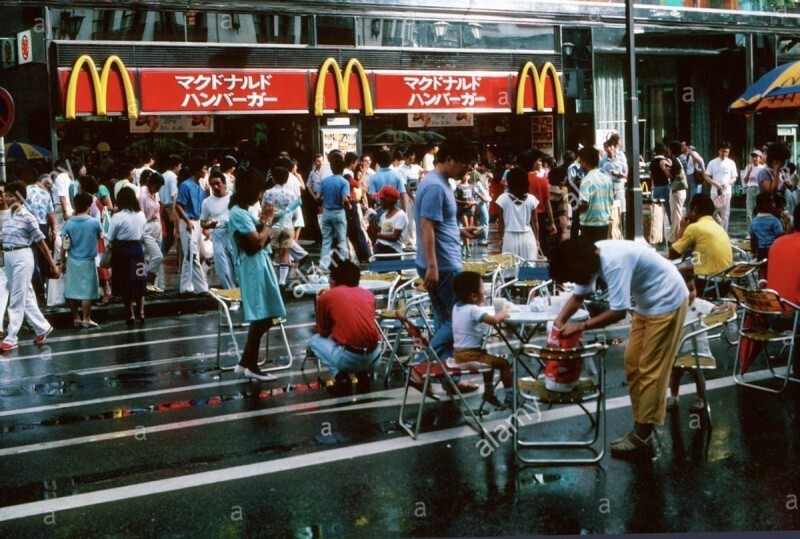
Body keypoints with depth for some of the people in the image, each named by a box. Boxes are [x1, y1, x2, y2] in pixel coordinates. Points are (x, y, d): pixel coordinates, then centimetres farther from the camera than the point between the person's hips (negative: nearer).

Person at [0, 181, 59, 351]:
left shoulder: (27, 217, -10)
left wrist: (52, 265, -5)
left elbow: (41, 242, -7)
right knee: (26, 297, 14)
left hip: (22, 256, -7)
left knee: (17, 299, -4)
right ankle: (42, 328, 27)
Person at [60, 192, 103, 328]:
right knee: (87, 291, 2)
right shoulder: (94, 222, -9)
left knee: (72, 290, 11)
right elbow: (100, 237, 9)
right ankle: (85, 319, 3)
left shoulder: (69, 223, -3)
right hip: (87, 261, -3)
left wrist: (62, 262, 9)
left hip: (72, 261, 3)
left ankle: (76, 318, 16)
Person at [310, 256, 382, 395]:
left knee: (315, 341, 26)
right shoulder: (368, 294, 17)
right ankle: (364, 374, 13)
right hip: (373, 355, 4)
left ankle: (340, 377, 6)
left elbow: (323, 333, 17)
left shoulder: (326, 297, 7)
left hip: (348, 359, -4)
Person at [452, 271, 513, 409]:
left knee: (490, 359, 32)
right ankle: (511, 397, 0)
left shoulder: (457, 307, 7)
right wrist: (502, 315, -13)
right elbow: (494, 320, -34)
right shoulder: (473, 310, -21)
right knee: (504, 363, -4)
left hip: (459, 353, 10)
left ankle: (489, 392, 39)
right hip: (471, 355, -9)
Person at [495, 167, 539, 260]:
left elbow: (501, 221, -1)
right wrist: (537, 239, 13)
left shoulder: (503, 198, -5)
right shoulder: (531, 199, -1)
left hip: (509, 237, -1)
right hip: (528, 237, 1)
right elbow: (535, 221, 4)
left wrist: (501, 239, 8)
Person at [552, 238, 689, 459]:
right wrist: (559, 323, -5)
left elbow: (618, 312, -31)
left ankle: (644, 438, -2)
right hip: (647, 303, 9)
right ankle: (641, 430, 15)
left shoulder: (615, 262, -32)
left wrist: (580, 327, -24)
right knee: (633, 365, 9)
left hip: (667, 301, -9)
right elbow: (578, 296, 8)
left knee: (651, 370, -7)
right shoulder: (589, 257, -4)